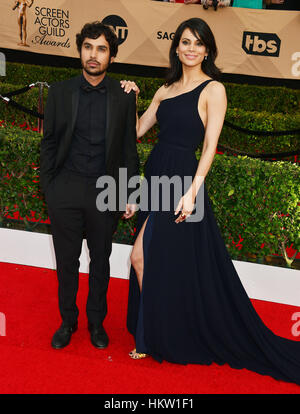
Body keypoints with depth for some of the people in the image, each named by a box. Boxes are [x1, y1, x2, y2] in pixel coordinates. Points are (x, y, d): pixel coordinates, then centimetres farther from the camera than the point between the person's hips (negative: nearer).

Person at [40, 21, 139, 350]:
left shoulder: (124, 96, 0)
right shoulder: (60, 92, 1)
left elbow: (129, 148, 3)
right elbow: (49, 143, 4)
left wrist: (130, 194, 0)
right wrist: (47, 188, 0)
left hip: (105, 191, 0)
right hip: (65, 190, 0)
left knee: (100, 261, 14)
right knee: (66, 260, 12)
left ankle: (96, 321, 33)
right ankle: (68, 320, 32)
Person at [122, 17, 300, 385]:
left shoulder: (213, 89, -5)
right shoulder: (166, 90, 15)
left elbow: (209, 147, -13)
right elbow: (137, 131, 15)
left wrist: (192, 192, -21)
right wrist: (129, 100, 3)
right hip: (156, 176, 7)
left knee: (142, 258, -7)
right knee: (156, 263, 13)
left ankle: (150, 339, 14)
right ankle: (154, 335, 31)